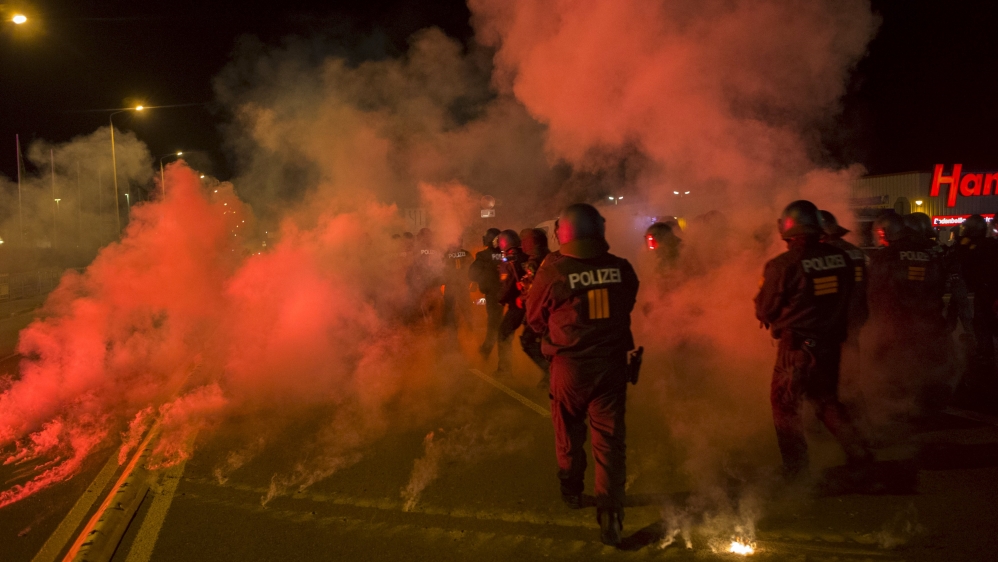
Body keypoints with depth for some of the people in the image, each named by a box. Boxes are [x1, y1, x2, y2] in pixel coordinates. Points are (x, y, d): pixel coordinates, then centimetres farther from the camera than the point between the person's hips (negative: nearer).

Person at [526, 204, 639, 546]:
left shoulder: (552, 271, -15)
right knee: (609, 439, 7)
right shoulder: (622, 269, -8)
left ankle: (572, 491, 39)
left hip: (569, 364, -1)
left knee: (569, 432, 20)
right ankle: (610, 516, 3)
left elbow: (535, 319, -2)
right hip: (612, 363, 1)